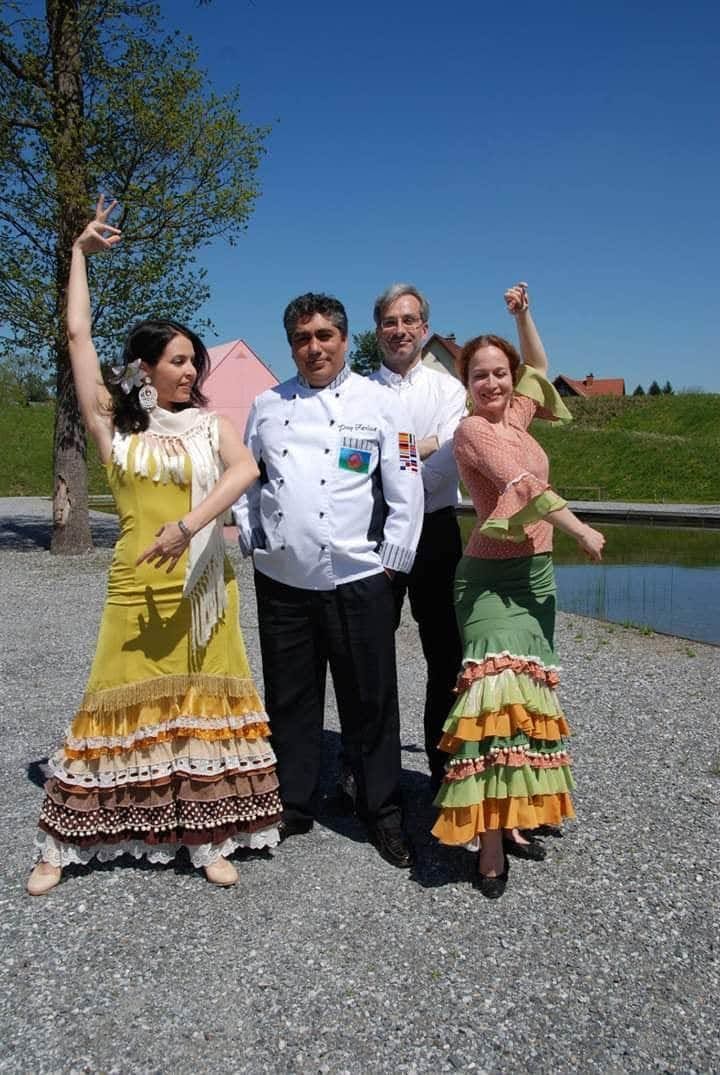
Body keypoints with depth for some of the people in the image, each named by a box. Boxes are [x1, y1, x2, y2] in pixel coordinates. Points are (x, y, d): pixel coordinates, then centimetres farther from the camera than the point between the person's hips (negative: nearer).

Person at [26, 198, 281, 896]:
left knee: (203, 704, 4)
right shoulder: (112, 425, 6)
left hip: (201, 584, 1)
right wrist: (80, 253, 10)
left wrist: (189, 524, -26)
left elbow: (245, 469, -13)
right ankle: (60, 846, 13)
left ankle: (208, 839, 13)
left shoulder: (208, 425, 7)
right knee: (120, 705, 2)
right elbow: (77, 335, 4)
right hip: (136, 584, -1)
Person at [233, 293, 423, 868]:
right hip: (282, 581, 3)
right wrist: (250, 540, 8)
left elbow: (407, 491, -1)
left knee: (370, 701, 5)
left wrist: (391, 562, -4)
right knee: (290, 700, 12)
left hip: (357, 579, -3)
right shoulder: (267, 406, 10)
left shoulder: (379, 404, 0)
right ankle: (293, 805, 29)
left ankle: (384, 813, 21)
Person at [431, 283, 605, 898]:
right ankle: (490, 838, -19)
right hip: (493, 576, -8)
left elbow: (539, 367, 31)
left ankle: (515, 815, 17)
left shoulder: (516, 415, 12)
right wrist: (581, 530, -18)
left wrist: (523, 315, 20)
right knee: (501, 685, -20)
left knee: (530, 690, 8)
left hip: (536, 573, 8)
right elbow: (524, 485, -20)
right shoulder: (474, 430, -9)